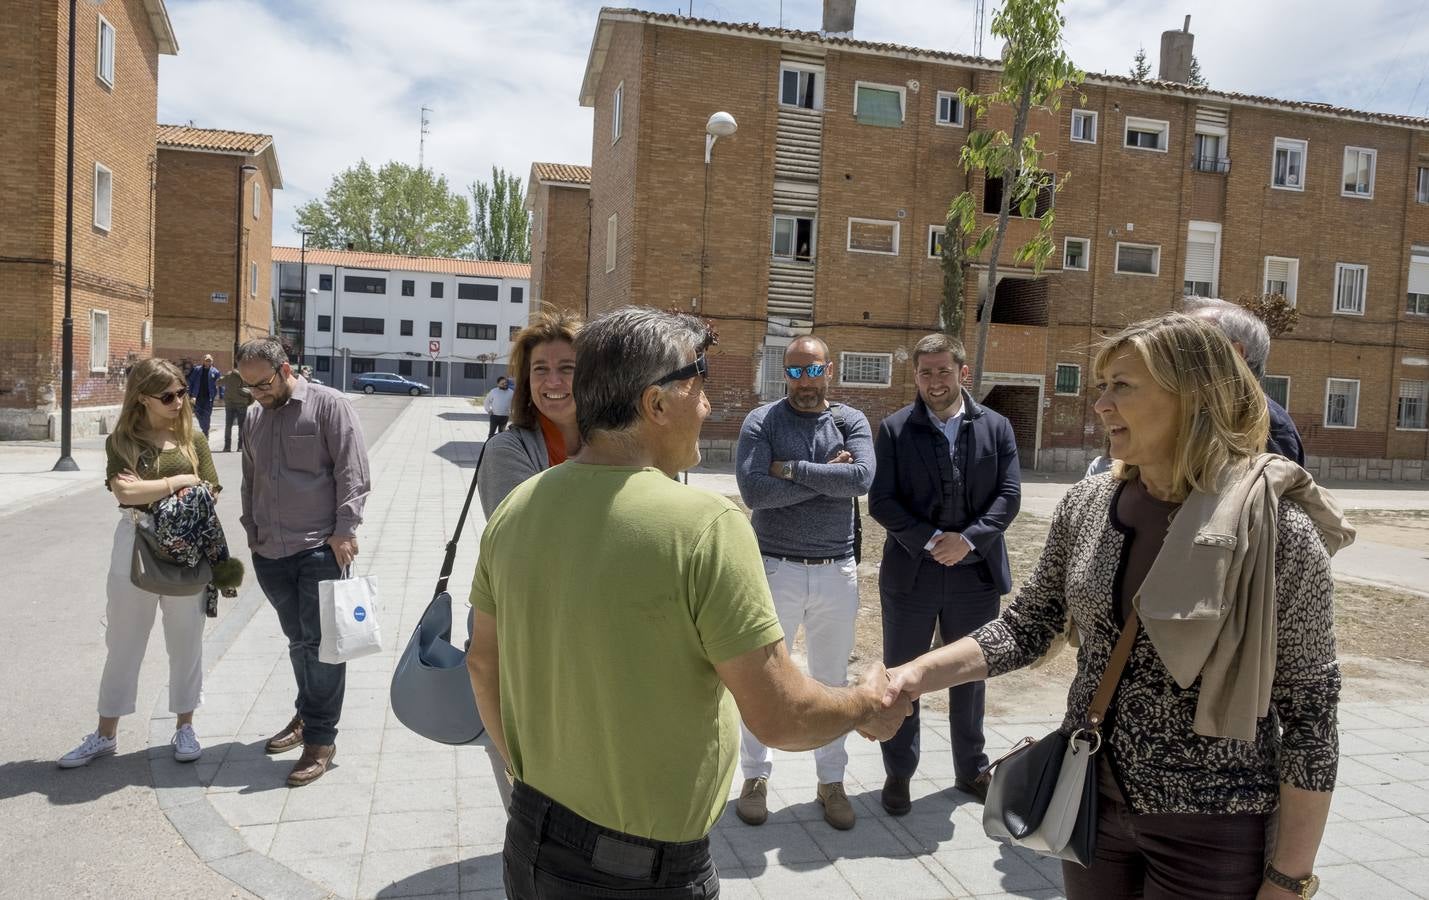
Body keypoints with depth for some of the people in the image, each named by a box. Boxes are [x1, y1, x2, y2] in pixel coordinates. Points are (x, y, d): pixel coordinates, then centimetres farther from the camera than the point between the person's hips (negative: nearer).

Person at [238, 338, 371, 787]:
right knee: (298, 640, 15)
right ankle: (307, 715, 31)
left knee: (320, 641, -3)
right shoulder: (253, 417, 15)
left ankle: (320, 738, 5)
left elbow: (352, 473, -10)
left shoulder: (329, 405, -5)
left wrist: (345, 530, -15)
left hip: (320, 548, -6)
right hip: (271, 551, 6)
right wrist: (253, 535, 20)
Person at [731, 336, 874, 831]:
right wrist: (826, 475, -13)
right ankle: (755, 776, 26)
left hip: (837, 572, 2)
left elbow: (861, 478, -16)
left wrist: (791, 469, -16)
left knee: (833, 682, 14)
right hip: (776, 568, -2)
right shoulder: (762, 421, -4)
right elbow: (754, 491, -18)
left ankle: (831, 780, 29)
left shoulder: (851, 421, 2)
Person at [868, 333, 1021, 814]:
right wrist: (932, 539, -18)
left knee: (971, 676, 16)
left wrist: (968, 540, -17)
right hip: (911, 573, -1)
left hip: (975, 572, 2)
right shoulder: (894, 429, -3)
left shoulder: (996, 427, 2)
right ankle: (898, 773, 26)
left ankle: (971, 770, 34)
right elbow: (881, 501, -8)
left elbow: (1009, 495, -3)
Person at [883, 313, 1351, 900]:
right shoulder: (1087, 506, -4)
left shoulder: (1277, 531, -17)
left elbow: (1310, 714, -12)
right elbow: (1026, 627, 2)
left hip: (1210, 829, -4)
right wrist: (915, 675, -11)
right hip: (1090, 801, 5)